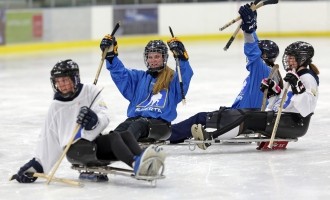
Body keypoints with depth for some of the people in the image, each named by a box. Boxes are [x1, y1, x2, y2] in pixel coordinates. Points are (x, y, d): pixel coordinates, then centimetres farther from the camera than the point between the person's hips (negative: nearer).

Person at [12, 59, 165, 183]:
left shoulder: (90, 91, 7)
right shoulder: (56, 107, 10)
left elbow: (104, 117, -4)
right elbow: (48, 140, 11)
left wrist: (95, 120, -28)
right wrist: (37, 164, 2)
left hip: (95, 141, 3)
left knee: (125, 135, -27)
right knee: (113, 137, -30)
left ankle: (143, 163, -53)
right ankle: (136, 163, -57)